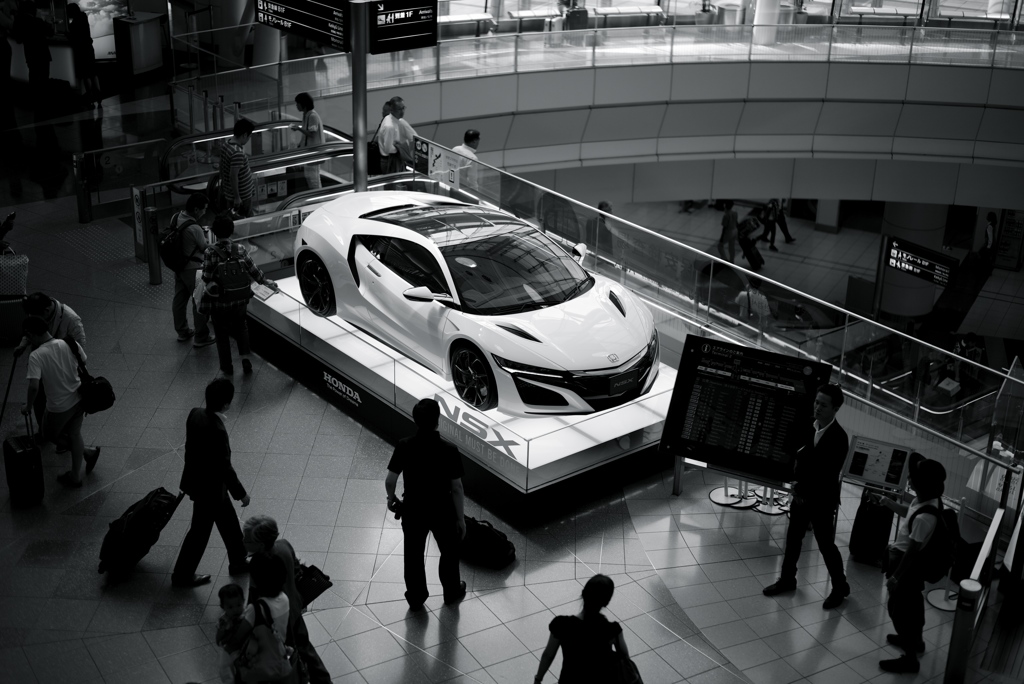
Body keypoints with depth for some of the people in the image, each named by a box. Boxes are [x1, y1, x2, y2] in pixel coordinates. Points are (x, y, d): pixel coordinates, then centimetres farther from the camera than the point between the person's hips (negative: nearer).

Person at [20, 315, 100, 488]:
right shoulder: (70, 344, -10)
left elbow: (34, 387, -30)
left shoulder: (36, 356, -25)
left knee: (49, 435, 24)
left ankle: (87, 452, 25)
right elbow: (82, 365, 5)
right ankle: (75, 477, 28)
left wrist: (28, 406, -12)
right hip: (79, 398, 5)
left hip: (59, 406, -5)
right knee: (74, 434, 22)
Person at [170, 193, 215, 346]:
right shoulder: (194, 229, -29)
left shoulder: (176, 218, -5)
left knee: (179, 299, 19)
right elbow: (205, 248, -15)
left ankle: (182, 331, 35)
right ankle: (201, 338, 15)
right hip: (193, 269, -8)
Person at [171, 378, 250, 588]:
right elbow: (225, 468, -25)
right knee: (200, 531, 13)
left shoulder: (196, 413, -10)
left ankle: (239, 562, 41)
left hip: (197, 478, 8)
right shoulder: (216, 431, -35)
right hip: (209, 488, -8)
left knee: (229, 522, 24)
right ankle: (182, 576, 30)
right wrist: (241, 494, -11)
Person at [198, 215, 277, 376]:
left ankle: (227, 367, 24)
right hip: (240, 300, 3)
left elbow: (206, 278, -15)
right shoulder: (240, 250, -8)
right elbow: (253, 271, 0)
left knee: (222, 334, 16)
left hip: (219, 302, -3)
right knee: (241, 327, 27)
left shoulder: (211, 252, -17)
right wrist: (266, 281, 17)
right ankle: (245, 358, 14)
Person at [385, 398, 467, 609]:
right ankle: (452, 592, 43)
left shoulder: (404, 446, -18)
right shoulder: (448, 451, -23)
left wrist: (391, 498, 12)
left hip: (413, 510, 1)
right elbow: (456, 488, -16)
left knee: (413, 555, 23)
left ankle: (415, 597, 38)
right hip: (442, 511, -1)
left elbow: (390, 480, -11)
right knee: (449, 552, 24)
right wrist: (461, 518, -3)